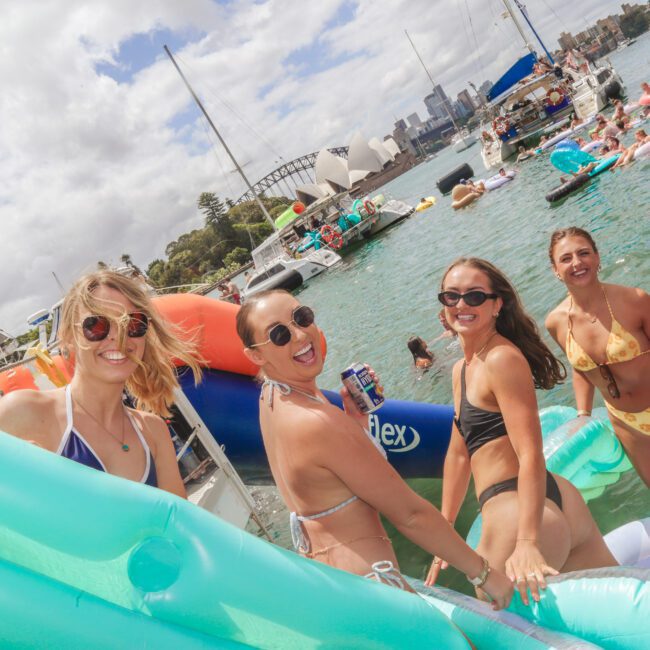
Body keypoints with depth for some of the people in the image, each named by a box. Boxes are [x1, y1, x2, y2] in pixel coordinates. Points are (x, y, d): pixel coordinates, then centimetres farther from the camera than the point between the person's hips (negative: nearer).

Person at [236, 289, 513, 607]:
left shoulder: (272, 395, 0)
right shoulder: (316, 423, -29)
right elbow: (410, 514, -21)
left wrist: (356, 417, -4)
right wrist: (484, 572, -10)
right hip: (362, 578, -10)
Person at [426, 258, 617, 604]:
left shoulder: (502, 358, -15)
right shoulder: (462, 369, 13)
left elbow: (531, 455, -22)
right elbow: (458, 454, 16)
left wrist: (527, 543, -28)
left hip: (521, 513, -9)